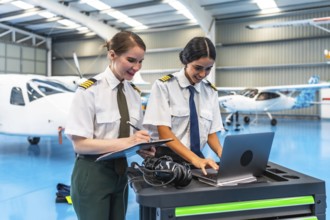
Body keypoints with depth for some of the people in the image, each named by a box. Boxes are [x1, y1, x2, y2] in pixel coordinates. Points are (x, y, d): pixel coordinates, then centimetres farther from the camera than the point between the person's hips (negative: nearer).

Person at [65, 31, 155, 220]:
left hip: (120, 172, 6)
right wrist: (126, 142, -28)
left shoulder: (134, 93, 4)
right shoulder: (89, 90, -15)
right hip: (92, 174, -6)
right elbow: (80, 144, -18)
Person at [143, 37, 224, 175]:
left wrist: (223, 155, -11)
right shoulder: (164, 86, -7)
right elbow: (164, 132, -12)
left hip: (197, 158, 3)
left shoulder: (211, 91, 6)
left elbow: (211, 133, 8)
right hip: (166, 158, -3)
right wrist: (195, 159, -21)